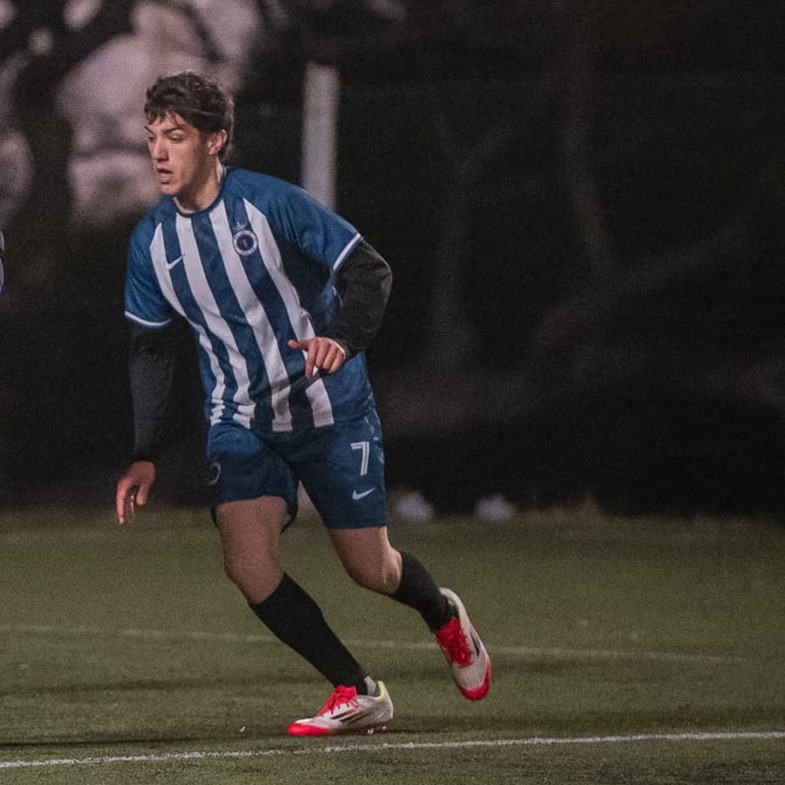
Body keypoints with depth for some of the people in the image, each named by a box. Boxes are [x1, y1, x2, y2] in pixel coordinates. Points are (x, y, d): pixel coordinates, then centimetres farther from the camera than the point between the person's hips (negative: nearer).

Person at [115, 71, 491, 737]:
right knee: (246, 562, -19)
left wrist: (342, 338, -34)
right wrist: (146, 455, 2)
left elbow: (370, 271, -15)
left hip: (330, 410, -3)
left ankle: (443, 615, 41)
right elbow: (151, 350, 9)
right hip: (241, 424, 3)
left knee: (371, 569, 4)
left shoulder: (271, 203, -17)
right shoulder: (151, 242, -2)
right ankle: (358, 694, -5)